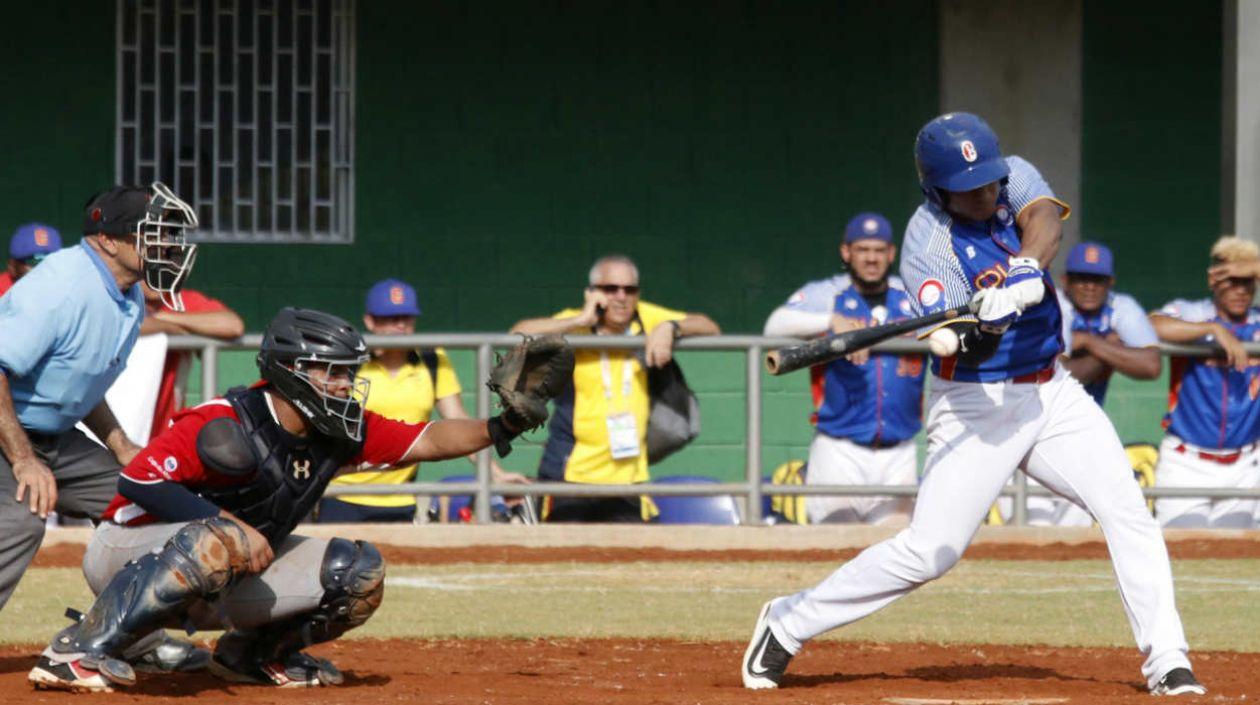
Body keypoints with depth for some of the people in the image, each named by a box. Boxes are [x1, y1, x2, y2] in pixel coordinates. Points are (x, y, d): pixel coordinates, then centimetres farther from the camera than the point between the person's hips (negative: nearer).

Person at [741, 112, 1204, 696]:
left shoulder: (1014, 178, -2)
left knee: (1127, 511, -10)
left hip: (1052, 395, 5)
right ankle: (788, 623, 7)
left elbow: (1044, 218, -25)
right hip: (976, 404, -5)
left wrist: (1026, 271, -44)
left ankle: (1166, 662, -7)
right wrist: (981, 328, -49)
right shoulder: (928, 243, -17)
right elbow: (957, 348, -26)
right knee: (927, 552, -7)